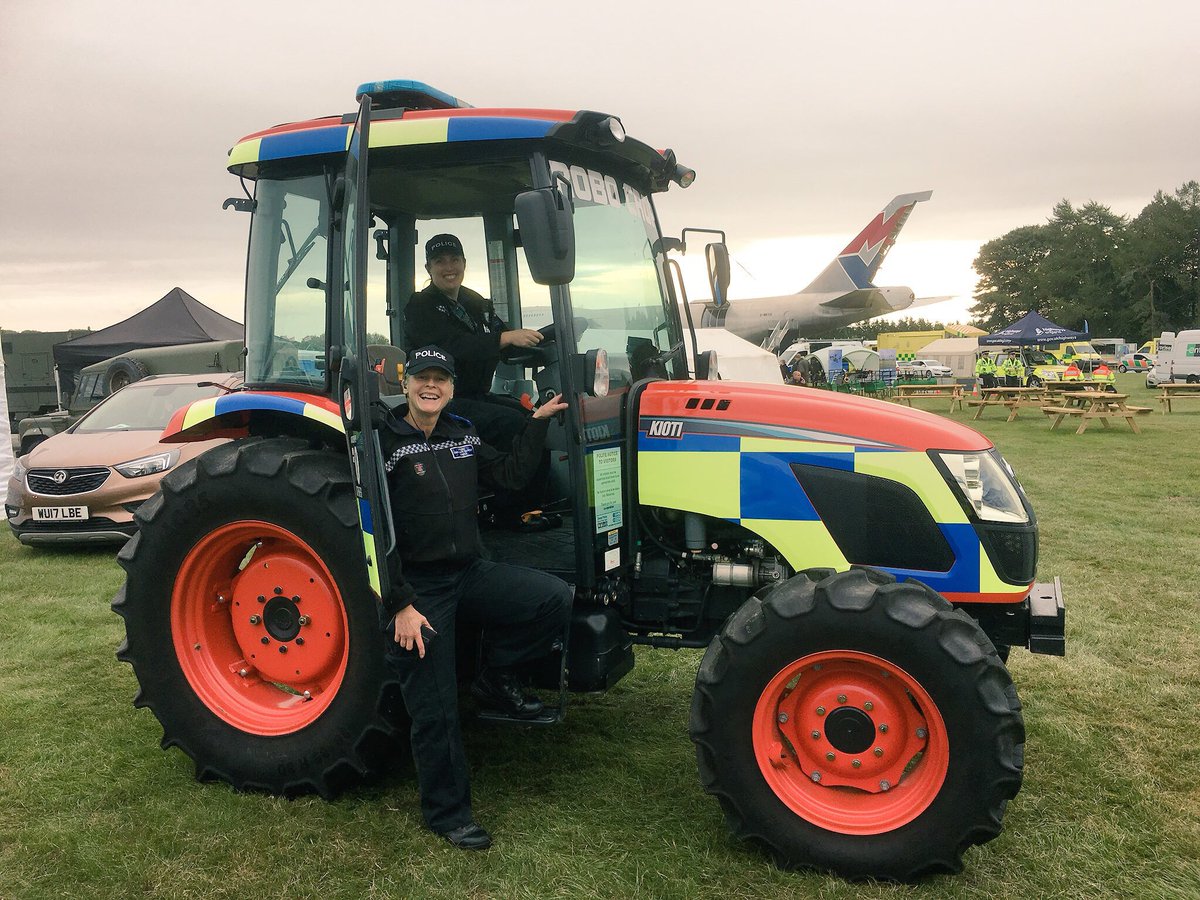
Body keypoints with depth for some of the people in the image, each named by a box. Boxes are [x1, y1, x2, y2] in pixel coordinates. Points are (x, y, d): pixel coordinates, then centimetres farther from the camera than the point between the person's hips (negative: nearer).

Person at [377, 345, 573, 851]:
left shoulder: (461, 436, 9)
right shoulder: (384, 444, -12)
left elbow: (509, 475, 14)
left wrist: (537, 423, 6)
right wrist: (400, 606, -17)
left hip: (469, 573, 6)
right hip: (417, 590, -5)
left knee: (555, 599, -16)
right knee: (436, 710, 1)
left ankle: (495, 680, 5)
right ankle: (446, 812, 22)